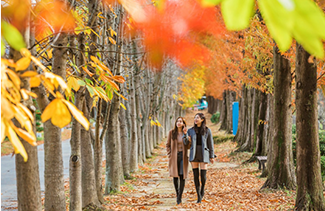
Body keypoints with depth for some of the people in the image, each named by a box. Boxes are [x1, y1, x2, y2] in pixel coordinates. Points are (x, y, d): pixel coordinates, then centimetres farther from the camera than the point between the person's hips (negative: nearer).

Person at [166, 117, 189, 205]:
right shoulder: (171, 132, 1)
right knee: (175, 176, 3)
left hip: (183, 156, 0)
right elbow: (168, 145, 6)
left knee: (182, 176, -6)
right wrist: (170, 155, -3)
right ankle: (177, 194, 21)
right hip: (174, 157, 0)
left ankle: (179, 197, -3)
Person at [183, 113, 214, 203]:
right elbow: (186, 143, 0)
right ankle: (199, 196, 11)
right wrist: (185, 134, -16)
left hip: (203, 154, -2)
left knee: (203, 176, -8)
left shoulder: (207, 130, 1)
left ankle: (202, 188, 26)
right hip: (194, 154, 2)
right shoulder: (191, 130, 6)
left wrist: (211, 156, 5)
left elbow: (210, 144, 5)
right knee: (196, 175, 0)